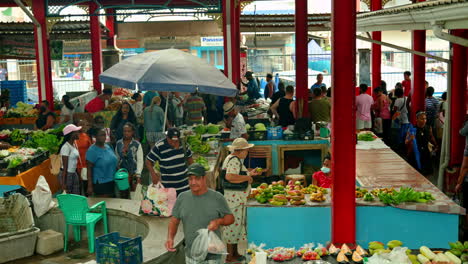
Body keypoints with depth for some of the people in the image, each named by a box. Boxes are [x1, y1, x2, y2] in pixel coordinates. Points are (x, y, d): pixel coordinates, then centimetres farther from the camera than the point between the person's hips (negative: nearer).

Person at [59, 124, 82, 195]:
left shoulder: (74, 145, 7)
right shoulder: (66, 147, -18)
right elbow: (65, 166, -19)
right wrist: (63, 183, -18)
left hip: (74, 174, 8)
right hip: (67, 174, -8)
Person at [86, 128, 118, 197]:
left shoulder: (108, 147, 8)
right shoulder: (92, 150, -12)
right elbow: (89, 169, -13)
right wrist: (89, 186, -16)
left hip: (111, 181, 7)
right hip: (100, 183, -7)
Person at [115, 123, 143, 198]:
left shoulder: (137, 145, -5)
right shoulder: (118, 144, 5)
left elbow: (140, 161, -6)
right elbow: (116, 159, 11)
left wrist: (138, 175, -14)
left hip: (134, 175, -3)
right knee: (123, 196, 5)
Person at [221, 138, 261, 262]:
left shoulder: (236, 159, 17)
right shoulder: (233, 160, -17)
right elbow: (230, 177, -31)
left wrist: (249, 173, 18)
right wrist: (247, 177, -20)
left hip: (238, 199, 11)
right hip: (234, 198, -11)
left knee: (237, 224, 17)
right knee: (233, 224, -4)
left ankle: (235, 253, 28)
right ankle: (230, 256, 5)